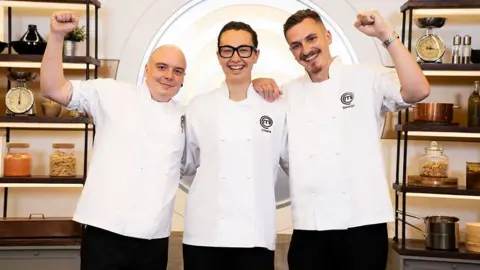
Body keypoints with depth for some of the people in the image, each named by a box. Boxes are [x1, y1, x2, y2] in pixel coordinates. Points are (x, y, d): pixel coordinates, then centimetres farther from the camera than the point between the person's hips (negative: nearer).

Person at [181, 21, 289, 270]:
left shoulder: (277, 109, 3)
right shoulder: (198, 107, 5)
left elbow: (294, 164, 11)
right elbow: (186, 164, 12)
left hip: (256, 235, 0)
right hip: (205, 233, 1)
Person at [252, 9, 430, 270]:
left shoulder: (367, 79, 1)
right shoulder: (288, 93, 12)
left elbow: (418, 91, -14)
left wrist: (386, 35, -16)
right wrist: (256, 85, 1)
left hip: (363, 224, -3)